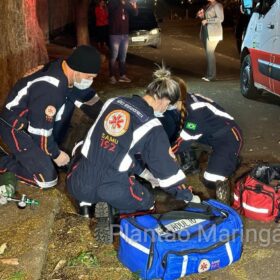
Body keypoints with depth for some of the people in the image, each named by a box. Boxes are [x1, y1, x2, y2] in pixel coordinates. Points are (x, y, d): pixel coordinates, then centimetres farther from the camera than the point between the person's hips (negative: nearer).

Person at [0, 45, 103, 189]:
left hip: (32, 117, 9)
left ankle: (50, 147, 11)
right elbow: (40, 130, -25)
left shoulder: (66, 73, -8)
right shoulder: (49, 88, -33)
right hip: (15, 127, -9)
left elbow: (90, 100, 5)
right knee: (47, 179, -13)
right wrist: (56, 154, -10)